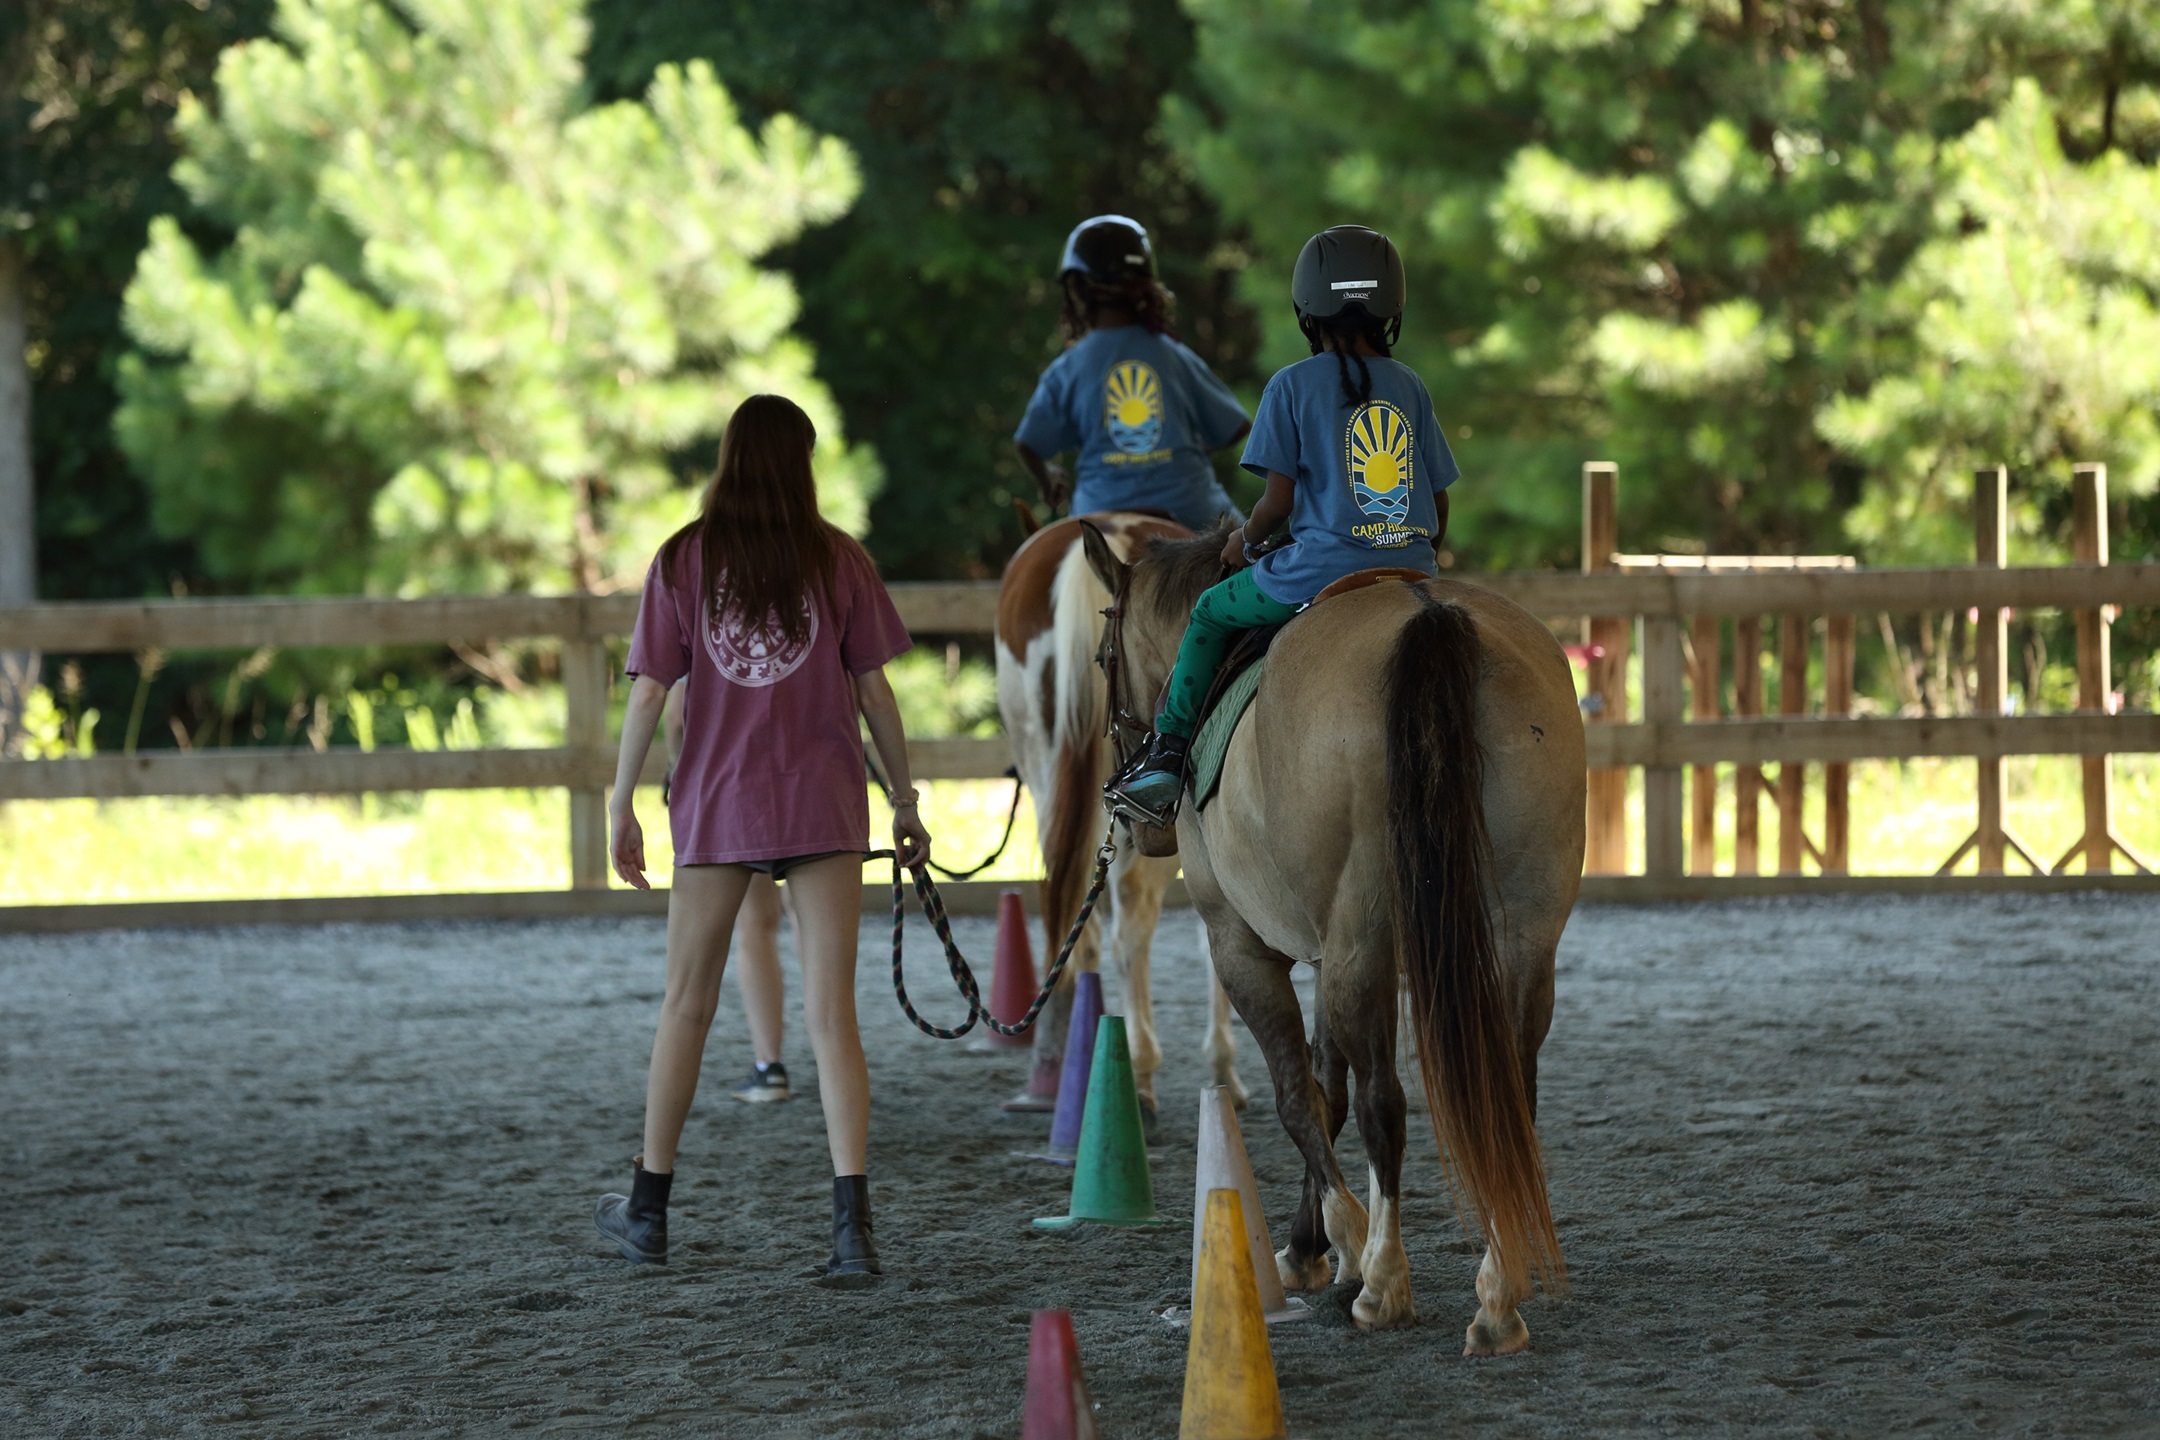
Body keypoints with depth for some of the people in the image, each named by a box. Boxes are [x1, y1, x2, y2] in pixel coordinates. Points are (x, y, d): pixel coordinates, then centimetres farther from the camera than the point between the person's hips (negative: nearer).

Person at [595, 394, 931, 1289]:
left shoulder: (683, 561, -1)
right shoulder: (838, 561, 0)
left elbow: (647, 692, -3)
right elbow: (875, 691, 1)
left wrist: (621, 809, 5)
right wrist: (904, 801, 11)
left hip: (716, 807, 0)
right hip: (824, 809, 0)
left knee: (686, 1005, 15)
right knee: (831, 1015, -3)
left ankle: (648, 1209, 25)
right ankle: (852, 1224, -14)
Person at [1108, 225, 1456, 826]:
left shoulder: (1294, 386, -5)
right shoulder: (1410, 387, 8)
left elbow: (1279, 499, -7)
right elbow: (1439, 508, 10)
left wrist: (1246, 539, 14)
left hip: (1323, 568, -4)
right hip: (1411, 571, 4)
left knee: (1211, 614, 20)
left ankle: (1167, 758, 14)